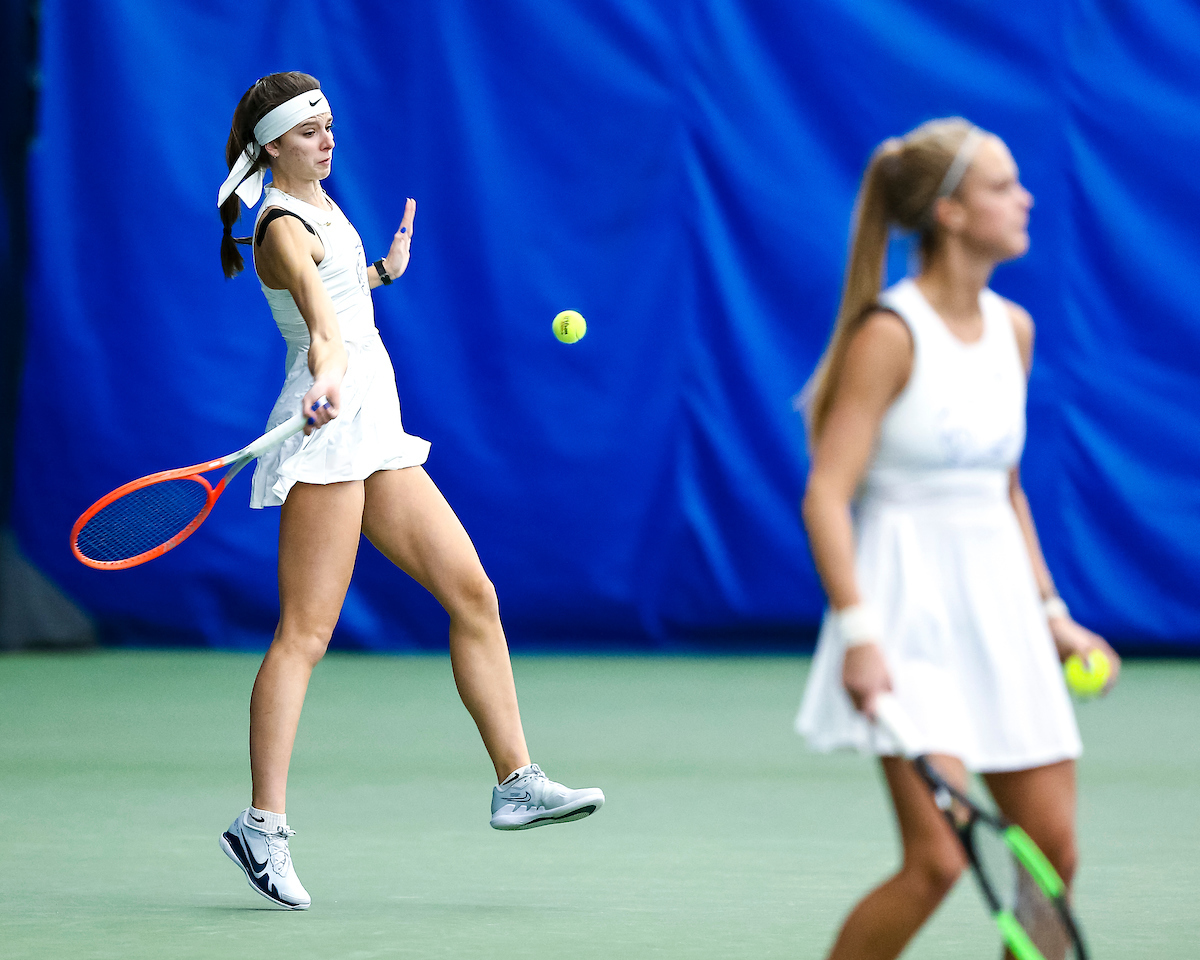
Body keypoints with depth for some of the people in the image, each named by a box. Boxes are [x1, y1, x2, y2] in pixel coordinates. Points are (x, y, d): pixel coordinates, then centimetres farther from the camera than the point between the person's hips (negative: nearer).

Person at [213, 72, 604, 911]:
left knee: (473, 594, 5)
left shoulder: (322, 204, 17)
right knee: (306, 632, -13)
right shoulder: (282, 228, -12)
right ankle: (265, 824, -16)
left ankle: (517, 783, 8)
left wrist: (384, 270, 40)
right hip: (329, 432, -9)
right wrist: (327, 375, -51)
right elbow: (316, 308, -35)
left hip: (375, 438, 9)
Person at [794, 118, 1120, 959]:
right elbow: (827, 495, -15)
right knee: (939, 859, -17)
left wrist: (1050, 612, 18)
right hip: (909, 606, -8)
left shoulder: (1013, 329, 11)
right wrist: (858, 630, -24)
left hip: (1001, 603, 8)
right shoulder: (890, 334, -11)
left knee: (1052, 856, 3)